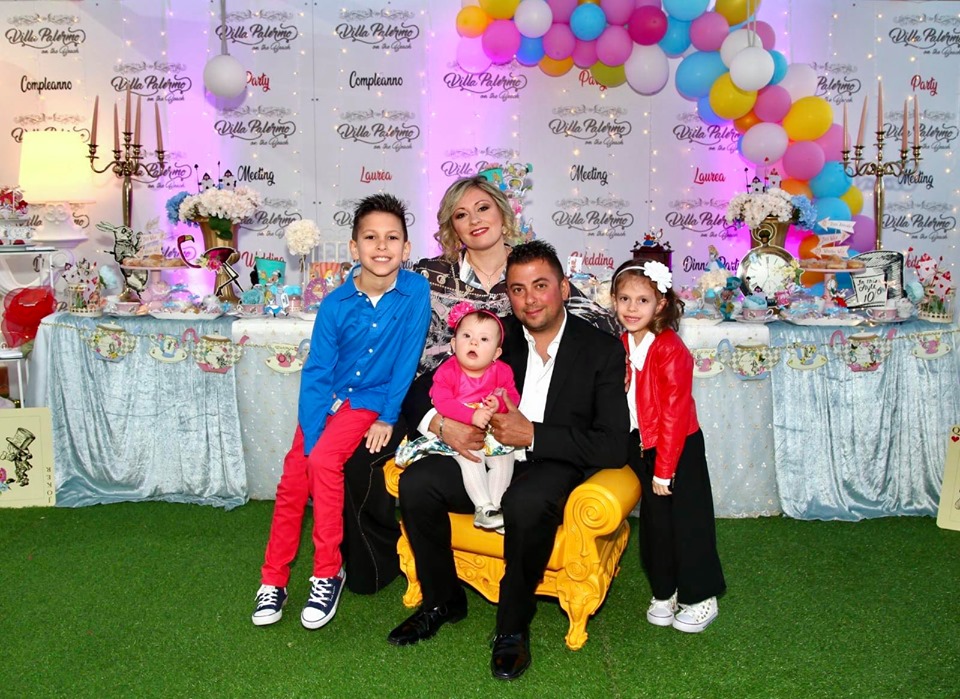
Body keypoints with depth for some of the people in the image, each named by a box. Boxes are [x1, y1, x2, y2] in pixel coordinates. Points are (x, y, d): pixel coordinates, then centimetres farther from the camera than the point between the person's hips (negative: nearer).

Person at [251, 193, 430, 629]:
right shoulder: (336, 303, -11)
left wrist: (388, 418, -9)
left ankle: (328, 574, -9)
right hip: (327, 396, 3)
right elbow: (317, 372, -9)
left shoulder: (415, 292, -14)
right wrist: (310, 439, -15)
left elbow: (407, 360, -8)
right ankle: (273, 580, 12)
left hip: (371, 399, -2)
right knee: (293, 478, -6)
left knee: (324, 461, -24)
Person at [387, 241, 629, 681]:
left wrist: (532, 435, -21)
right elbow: (418, 390, 7)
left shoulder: (603, 350, -4)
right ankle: (443, 600, 2)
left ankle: (513, 625, -14)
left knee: (527, 503, -37)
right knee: (416, 483, -21)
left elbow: (614, 447, -13)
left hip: (552, 467, -4)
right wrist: (440, 423, -16)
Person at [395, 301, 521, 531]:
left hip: (493, 432, 3)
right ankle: (484, 507, -22)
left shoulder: (502, 371, 0)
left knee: (505, 458, -16)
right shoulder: (448, 371, -10)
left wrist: (499, 403, -25)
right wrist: (472, 415, -33)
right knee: (472, 458, -27)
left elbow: (513, 396, 0)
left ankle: (495, 506, -11)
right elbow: (442, 402, -20)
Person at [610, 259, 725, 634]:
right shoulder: (621, 346, 2)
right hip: (641, 447, 6)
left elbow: (674, 413, -19)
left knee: (688, 522, 4)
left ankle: (700, 597, 21)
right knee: (654, 522, 14)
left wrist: (664, 470, -17)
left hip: (680, 448, -6)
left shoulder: (670, 349, -19)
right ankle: (664, 591, 31)